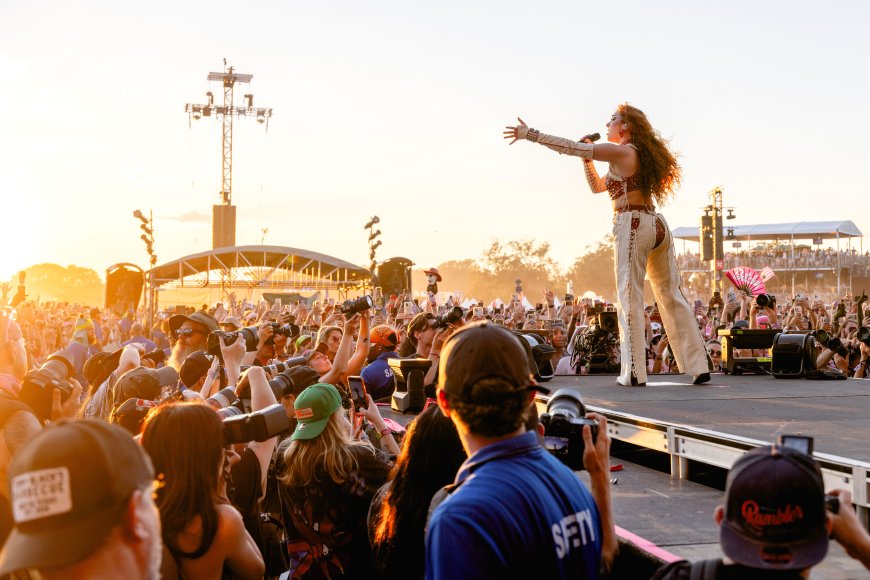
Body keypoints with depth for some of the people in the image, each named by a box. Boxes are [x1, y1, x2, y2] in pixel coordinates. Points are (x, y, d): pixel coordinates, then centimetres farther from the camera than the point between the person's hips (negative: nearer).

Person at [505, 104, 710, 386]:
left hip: (632, 225, -8)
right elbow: (597, 186, 28)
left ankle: (634, 372, -8)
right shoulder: (641, 156, 22)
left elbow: (569, 146, -8)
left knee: (630, 297, -6)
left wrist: (529, 134, -3)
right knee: (672, 296, 9)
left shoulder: (622, 152, -4)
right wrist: (587, 155, 18)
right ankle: (698, 367, 9)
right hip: (657, 225, 8)